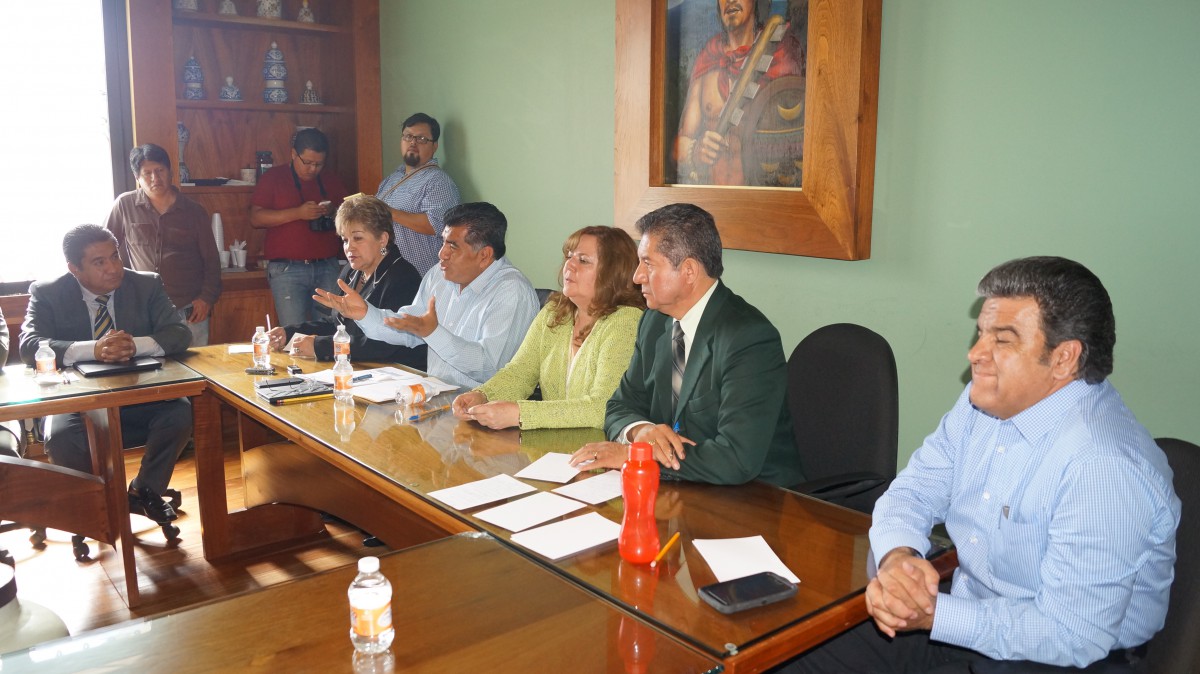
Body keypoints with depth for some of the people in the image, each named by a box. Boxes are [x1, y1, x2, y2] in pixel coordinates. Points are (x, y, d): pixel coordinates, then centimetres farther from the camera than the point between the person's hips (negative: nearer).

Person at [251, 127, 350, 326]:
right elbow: (256, 218, -4)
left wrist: (334, 211, -4)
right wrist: (297, 213, -16)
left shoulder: (331, 181, 14)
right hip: (287, 269, -3)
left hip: (328, 267, 3)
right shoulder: (272, 178, 4)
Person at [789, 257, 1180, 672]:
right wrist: (897, 557, -18)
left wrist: (933, 615, -26)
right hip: (968, 611, 7)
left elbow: (1073, 635, -26)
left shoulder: (1104, 467, -26)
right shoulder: (985, 402, -1)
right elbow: (912, 492, 3)